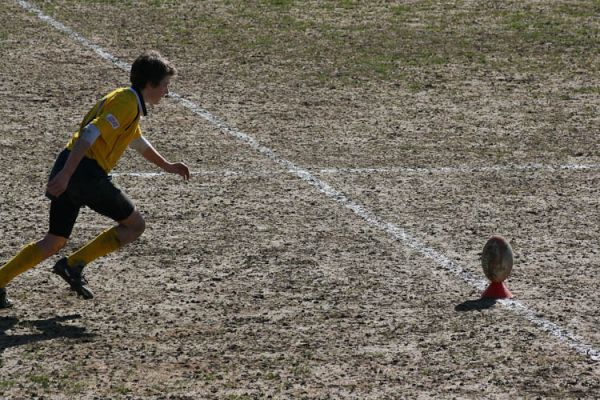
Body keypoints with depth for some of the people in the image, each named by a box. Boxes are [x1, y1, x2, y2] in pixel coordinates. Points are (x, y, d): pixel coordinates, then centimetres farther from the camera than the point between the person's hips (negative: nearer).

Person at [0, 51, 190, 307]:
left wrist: (167, 166, 44)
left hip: (69, 172, 9)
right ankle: (74, 265, -2)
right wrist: (66, 174, -29)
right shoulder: (128, 103, -10)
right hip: (85, 172, -9)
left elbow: (139, 142, 41)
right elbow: (90, 135, -22)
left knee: (55, 242, 13)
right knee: (135, 225, 3)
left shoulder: (125, 100, 22)